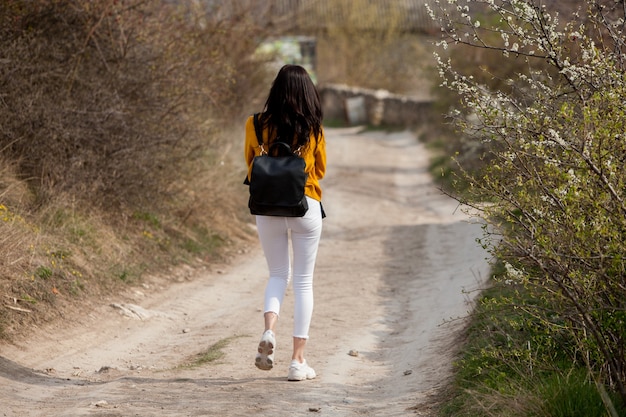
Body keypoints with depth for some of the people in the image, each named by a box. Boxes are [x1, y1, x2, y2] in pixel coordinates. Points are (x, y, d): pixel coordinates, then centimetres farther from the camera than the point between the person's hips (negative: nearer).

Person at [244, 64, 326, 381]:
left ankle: (269, 331, -11)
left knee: (278, 275, 17)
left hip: (268, 208, 1)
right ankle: (298, 361, 6)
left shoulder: (256, 126, -3)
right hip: (306, 207, -1)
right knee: (303, 281, 7)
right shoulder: (314, 129, -5)